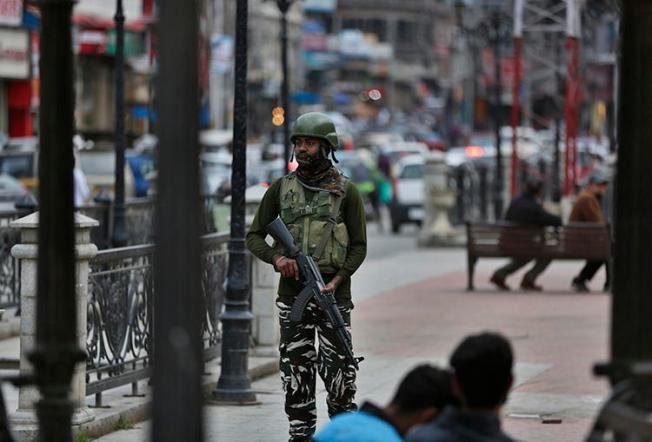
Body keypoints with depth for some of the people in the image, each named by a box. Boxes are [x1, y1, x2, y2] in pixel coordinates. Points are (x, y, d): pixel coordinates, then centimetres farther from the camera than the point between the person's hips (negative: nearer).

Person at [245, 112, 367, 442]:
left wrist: (337, 280, -12)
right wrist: (277, 258, -12)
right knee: (295, 371, 1)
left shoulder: (345, 191, 2)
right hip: (292, 292, 2)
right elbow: (254, 237, 9)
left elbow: (359, 245, 2)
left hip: (333, 294, -2)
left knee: (338, 371, -4)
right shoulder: (281, 188, 7)